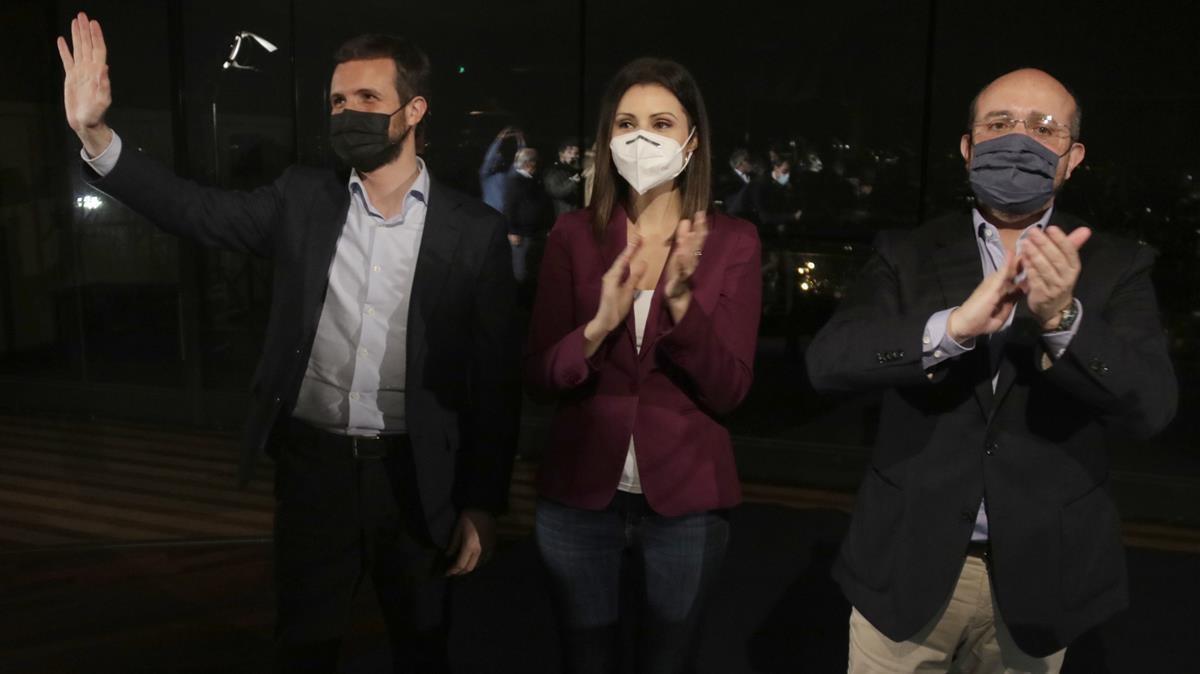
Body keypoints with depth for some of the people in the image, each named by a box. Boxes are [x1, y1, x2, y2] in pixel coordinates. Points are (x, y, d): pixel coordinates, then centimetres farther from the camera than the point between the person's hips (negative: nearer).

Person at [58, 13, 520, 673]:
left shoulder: (474, 229, -7)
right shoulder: (302, 199, 1)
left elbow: (497, 374, -6)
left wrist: (483, 503, -5)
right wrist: (94, 133, -21)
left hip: (415, 474, -1)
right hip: (312, 461, 2)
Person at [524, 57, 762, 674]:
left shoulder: (733, 242, -5)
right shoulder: (573, 235, -2)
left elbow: (727, 391, -10)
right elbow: (538, 376, -5)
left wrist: (681, 302, -26)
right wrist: (598, 327, -24)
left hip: (685, 500, 0)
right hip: (578, 494, 1)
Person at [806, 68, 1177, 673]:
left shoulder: (1118, 268, 1)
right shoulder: (907, 255, 0)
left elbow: (1152, 402, -12)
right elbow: (827, 359, -14)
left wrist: (1063, 318, -30)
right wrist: (953, 325, -29)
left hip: (1036, 576, 1)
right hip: (908, 564, 0)